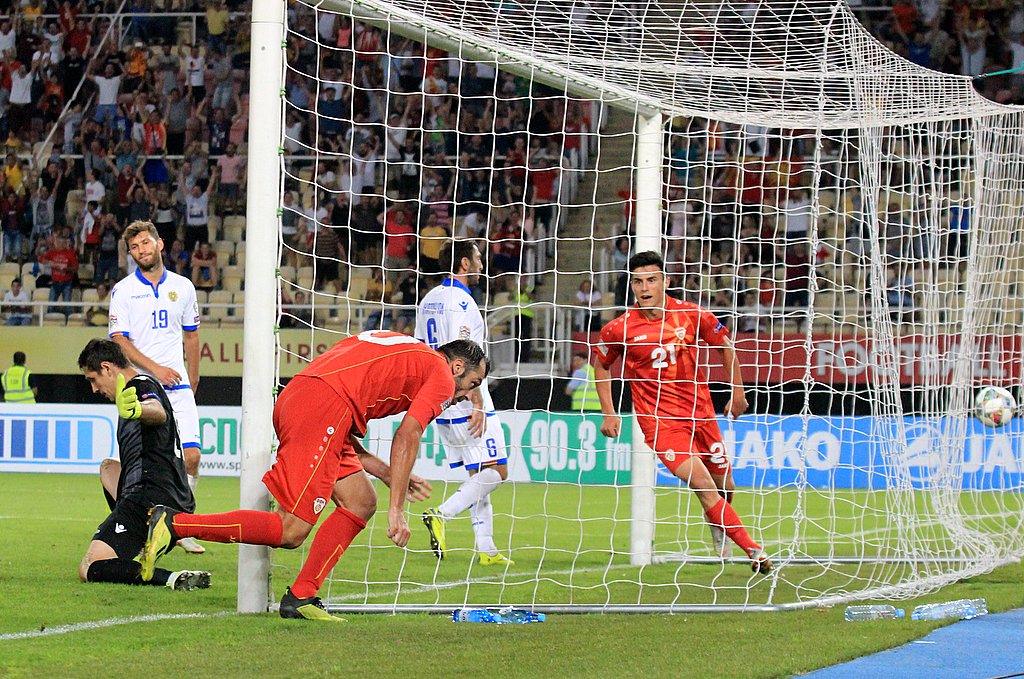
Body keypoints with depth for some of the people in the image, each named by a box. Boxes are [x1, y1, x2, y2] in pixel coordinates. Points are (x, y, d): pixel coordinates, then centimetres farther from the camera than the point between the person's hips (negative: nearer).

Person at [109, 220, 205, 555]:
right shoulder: (123, 290, 1)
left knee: (191, 457, -8)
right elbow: (120, 340, -6)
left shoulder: (183, 287, 11)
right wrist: (155, 369, -16)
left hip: (178, 387, 3)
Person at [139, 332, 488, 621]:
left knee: (361, 502, 13)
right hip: (324, 404, -10)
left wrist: (392, 475, 31)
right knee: (290, 532, -10)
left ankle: (301, 597, 6)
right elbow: (407, 436, -3)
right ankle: (173, 523, -13)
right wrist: (396, 510, -2)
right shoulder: (441, 375, 9)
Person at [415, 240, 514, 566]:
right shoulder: (460, 300, -13)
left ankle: (486, 549, 4)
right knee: (496, 471, -5)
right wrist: (478, 404, -20)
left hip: (441, 403, 9)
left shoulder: (428, 300, 14)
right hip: (466, 402, -9)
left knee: (479, 475, 10)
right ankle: (441, 514, -18)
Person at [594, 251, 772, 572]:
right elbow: (601, 365, 9)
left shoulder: (691, 314, -7)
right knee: (701, 482, -20)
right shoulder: (619, 329, -9)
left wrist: (737, 392, 11)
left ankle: (717, 525, 49)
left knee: (724, 486, 12)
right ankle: (753, 550, -17)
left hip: (700, 412, 3)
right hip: (659, 420, -3)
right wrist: (608, 413, 4)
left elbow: (725, 345, 10)